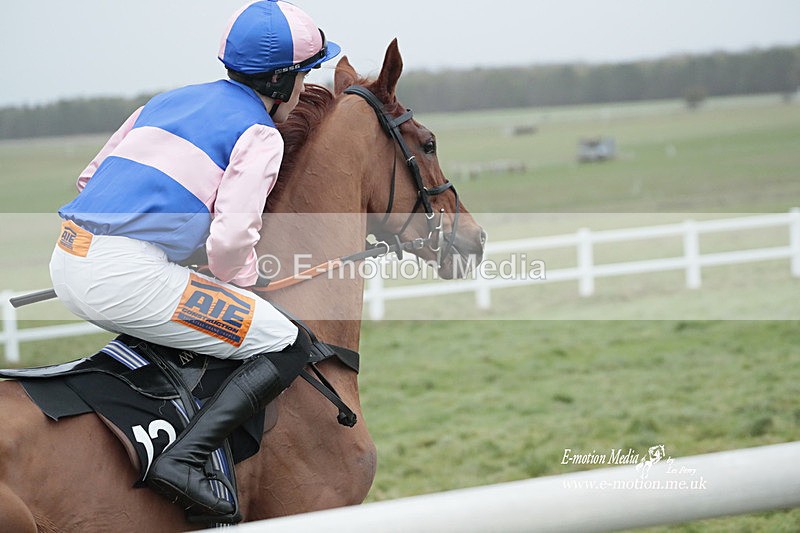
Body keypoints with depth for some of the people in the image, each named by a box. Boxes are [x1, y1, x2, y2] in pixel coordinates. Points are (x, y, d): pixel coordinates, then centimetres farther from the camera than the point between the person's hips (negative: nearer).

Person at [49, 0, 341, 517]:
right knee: (287, 346, -4)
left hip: (68, 263, 9)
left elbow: (91, 178, 25)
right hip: (128, 275, -9)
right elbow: (231, 238, -12)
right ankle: (183, 459, -19)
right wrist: (240, 284, 8)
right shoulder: (260, 133, 1)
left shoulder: (169, 101, 24)